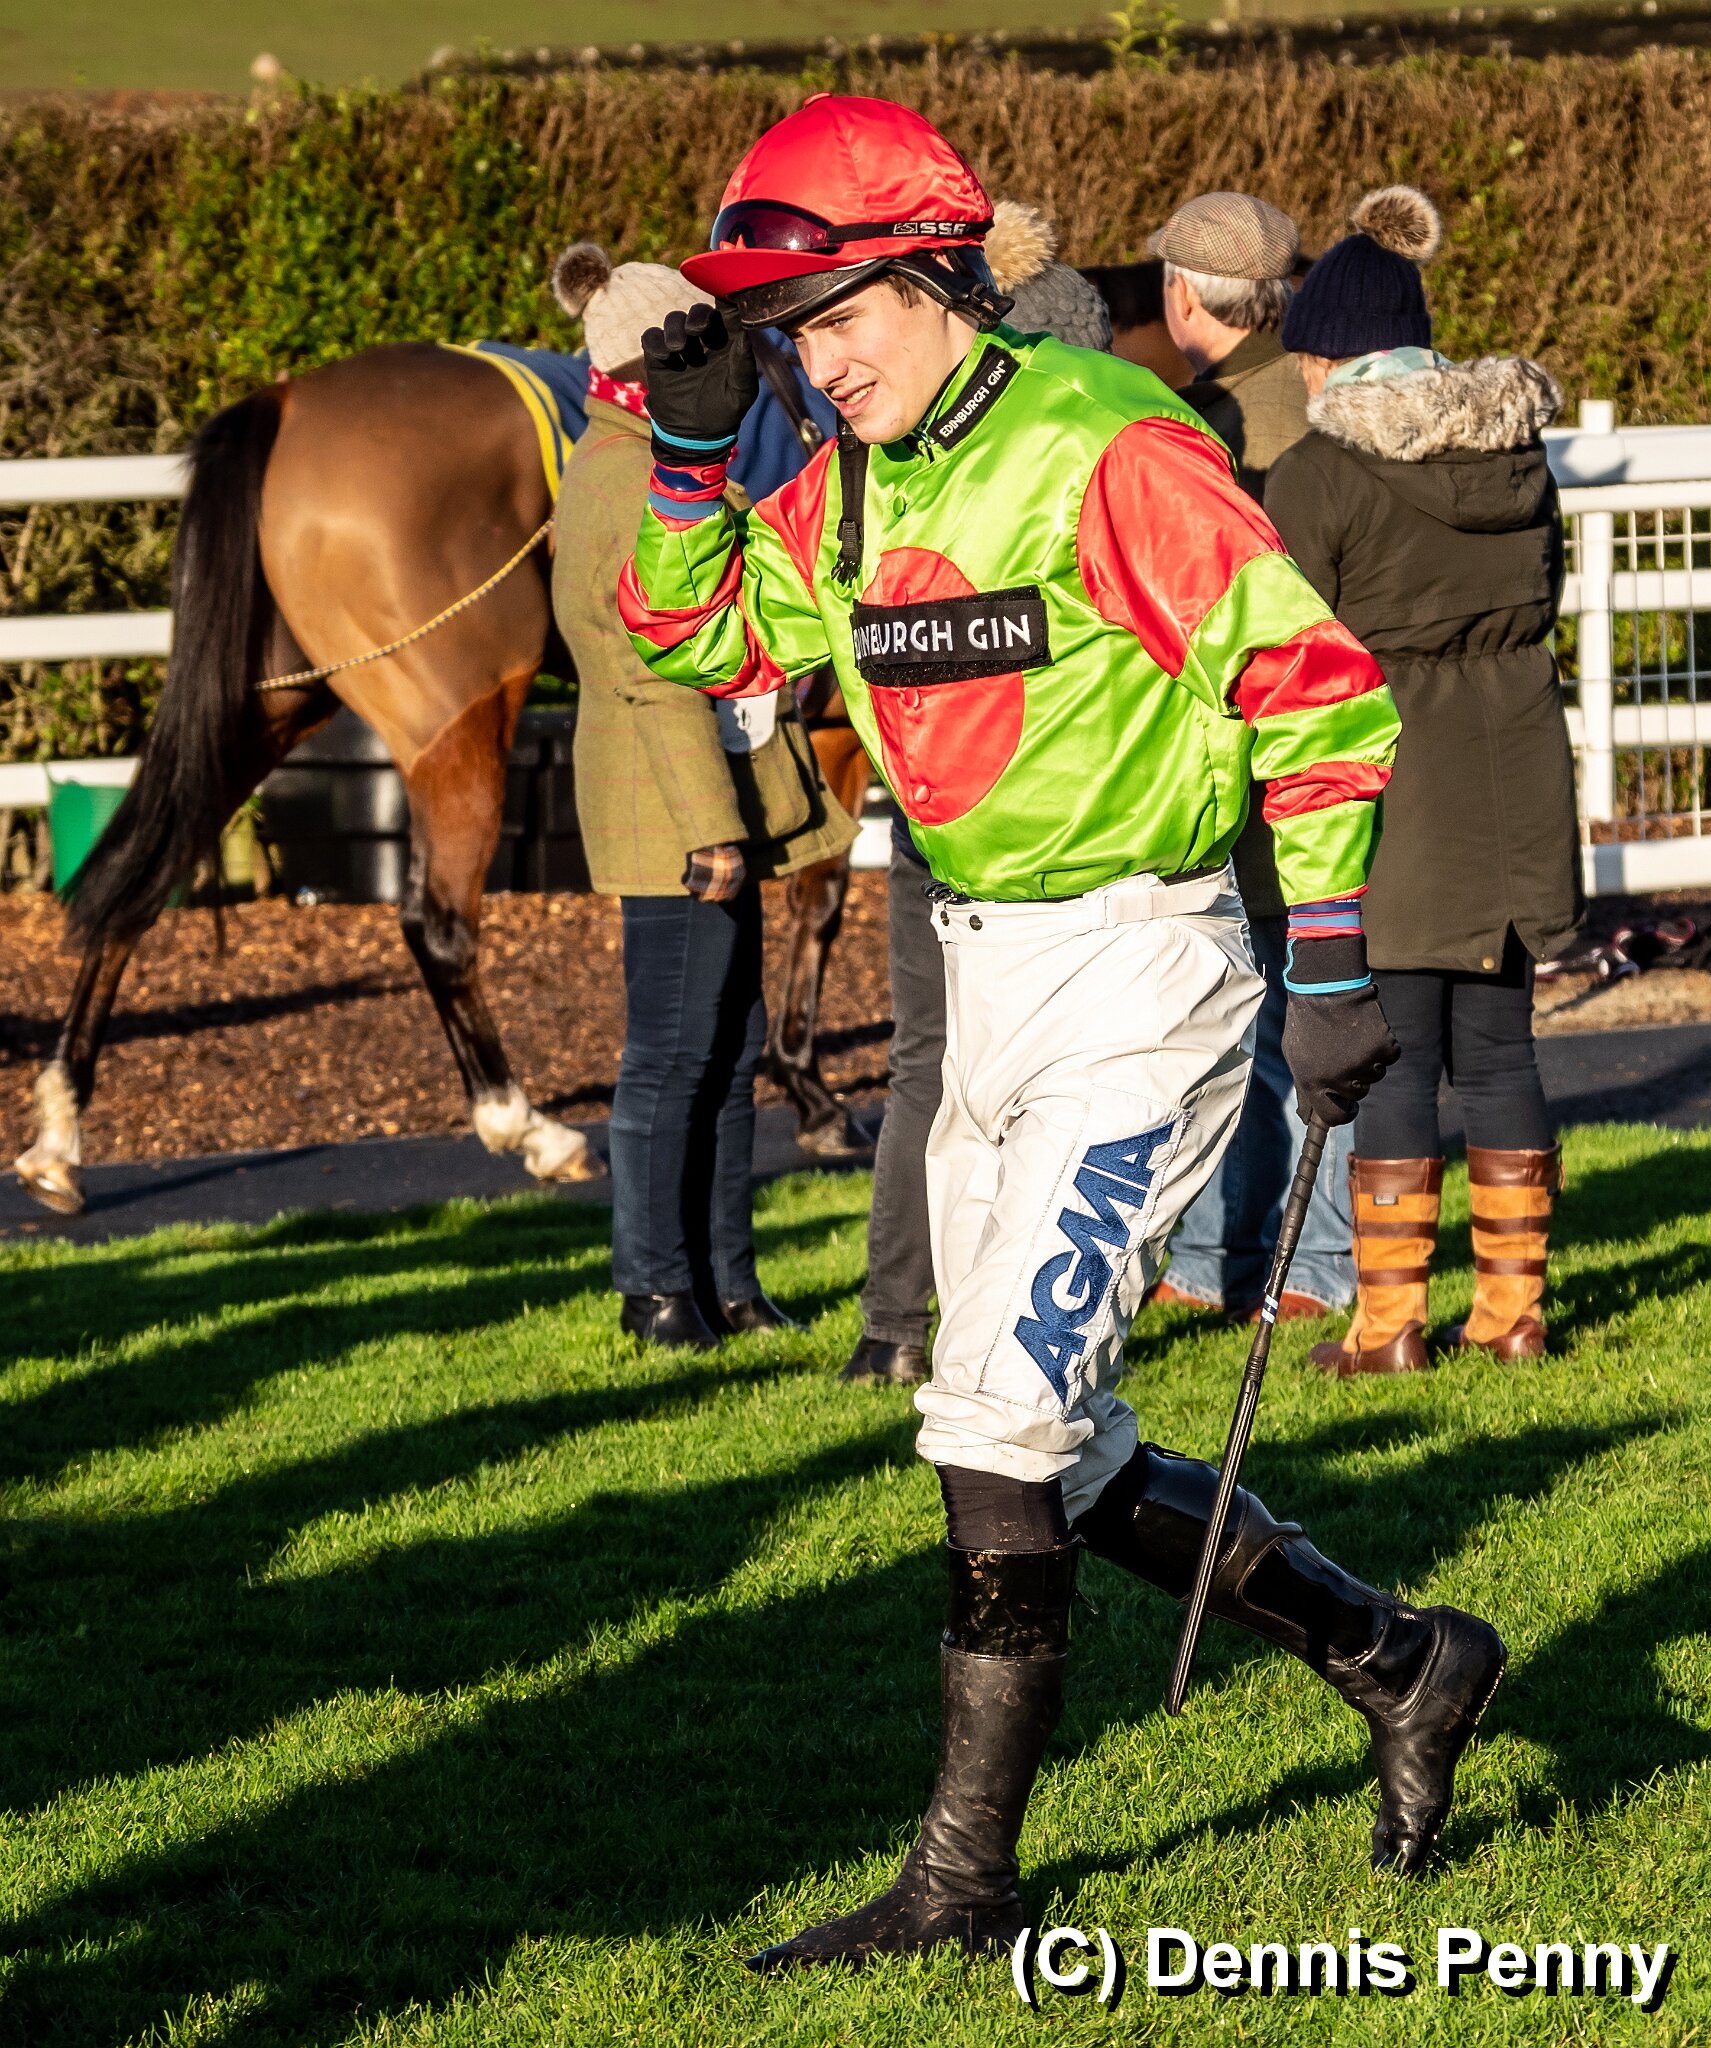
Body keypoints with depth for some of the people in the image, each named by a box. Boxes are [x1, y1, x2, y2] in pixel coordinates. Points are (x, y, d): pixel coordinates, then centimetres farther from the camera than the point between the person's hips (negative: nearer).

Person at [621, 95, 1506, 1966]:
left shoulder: (1106, 449, -17)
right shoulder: (848, 484, 6)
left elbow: (1315, 681, -15)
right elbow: (694, 637, 17)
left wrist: (1335, 969, -16)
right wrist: (690, 443, 0)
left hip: (1135, 981, -9)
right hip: (988, 988, 9)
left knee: (999, 1416, -11)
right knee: (1058, 1456, 12)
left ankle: (966, 1881, -3)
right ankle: (1400, 1666, 28)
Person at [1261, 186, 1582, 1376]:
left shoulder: (1319, 474, -11)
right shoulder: (1520, 450, 7)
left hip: (1389, 788, -5)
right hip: (1515, 777, 5)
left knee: (1391, 1054, -2)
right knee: (1497, 1047, 11)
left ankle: (1390, 1320, -1)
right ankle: (1514, 1305, 13)